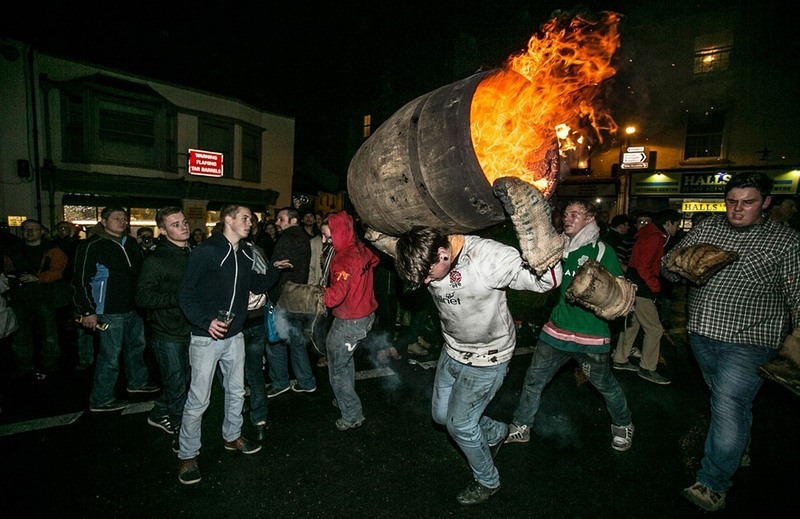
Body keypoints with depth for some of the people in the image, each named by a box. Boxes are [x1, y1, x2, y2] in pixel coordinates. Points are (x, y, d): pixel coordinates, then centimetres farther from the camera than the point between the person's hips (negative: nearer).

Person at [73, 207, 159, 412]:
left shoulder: (131, 243, 10)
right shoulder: (92, 246, -11)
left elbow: (142, 270, 17)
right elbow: (82, 280, -12)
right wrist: (87, 311, -15)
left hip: (133, 308, 8)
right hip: (110, 311, -7)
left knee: (137, 345, 20)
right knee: (110, 355, 0)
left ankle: (137, 382, 40)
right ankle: (100, 400, 15)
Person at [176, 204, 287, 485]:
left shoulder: (246, 254, 6)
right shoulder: (206, 252, -14)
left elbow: (256, 286, 13)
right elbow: (186, 293, -13)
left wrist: (274, 270, 0)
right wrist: (206, 321, -24)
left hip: (235, 335, 7)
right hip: (206, 337, -6)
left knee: (236, 391, 19)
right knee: (199, 399, 3)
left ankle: (232, 436, 40)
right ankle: (187, 455, 23)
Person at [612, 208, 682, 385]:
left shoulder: (652, 234, 15)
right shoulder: (654, 237, -16)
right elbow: (643, 267, -22)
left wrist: (654, 285, 11)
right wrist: (656, 287, -12)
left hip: (636, 288, 10)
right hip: (641, 290, -10)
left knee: (632, 324, 16)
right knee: (654, 329, -3)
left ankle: (620, 360, 25)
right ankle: (647, 368, 7)